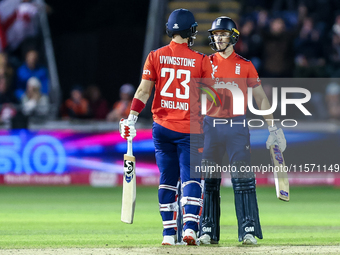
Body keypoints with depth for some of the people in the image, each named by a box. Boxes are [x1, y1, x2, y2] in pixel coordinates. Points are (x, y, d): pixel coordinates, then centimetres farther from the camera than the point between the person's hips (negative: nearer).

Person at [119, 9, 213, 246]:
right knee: (191, 178, -1)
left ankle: (169, 233, 10)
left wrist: (131, 119, -6)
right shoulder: (201, 61, -3)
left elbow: (144, 91, -5)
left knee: (167, 180, 10)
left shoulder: (156, 57, 1)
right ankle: (190, 226, -20)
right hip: (190, 129, -2)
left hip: (162, 127, 2)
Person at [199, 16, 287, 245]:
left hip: (237, 126, -1)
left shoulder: (245, 66, 6)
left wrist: (273, 128, 3)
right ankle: (208, 231, 6)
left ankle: (248, 231, -8)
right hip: (211, 126, 1)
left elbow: (261, 98, 8)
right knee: (209, 179, 1)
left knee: (243, 178, -8)